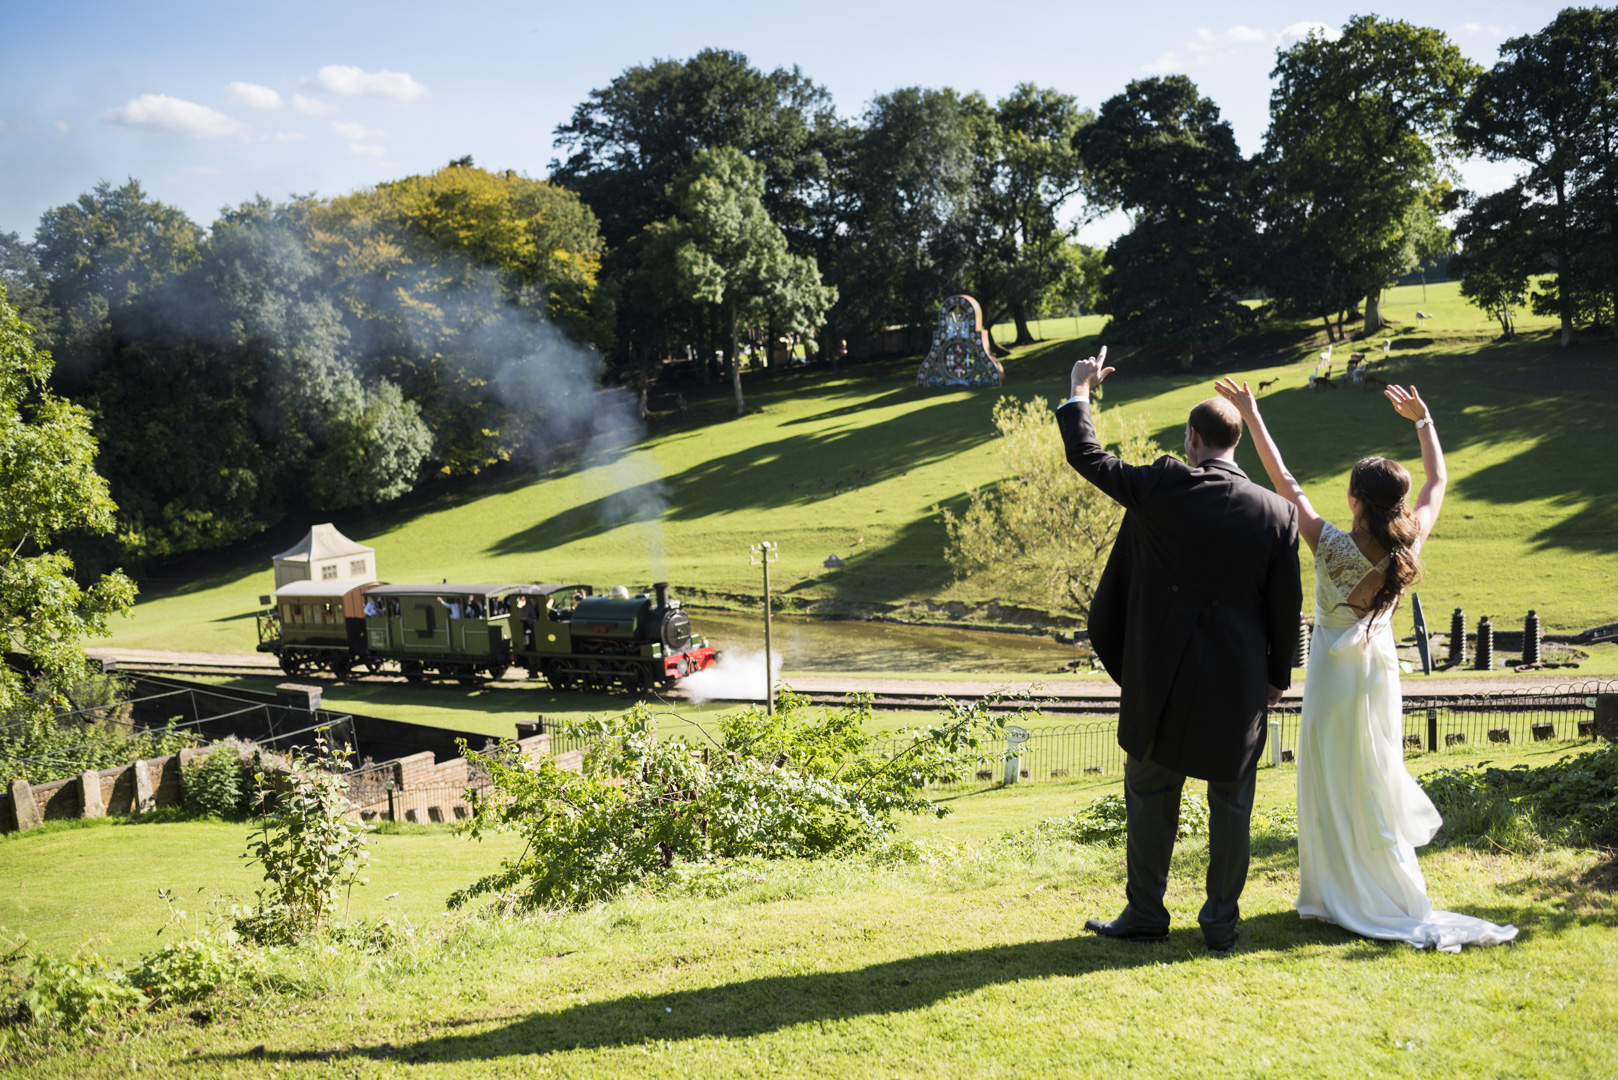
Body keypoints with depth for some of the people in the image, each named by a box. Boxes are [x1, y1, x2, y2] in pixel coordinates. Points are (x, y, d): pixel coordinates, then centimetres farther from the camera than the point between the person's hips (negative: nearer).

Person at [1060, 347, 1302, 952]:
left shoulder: (1162, 487, -10)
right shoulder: (1277, 513, -3)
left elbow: (1087, 457, 1)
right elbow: (1285, 605, 2)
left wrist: (1080, 393, 16)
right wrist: (1278, 675, 14)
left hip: (1162, 675, -1)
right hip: (1240, 681, 2)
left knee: (1150, 797, 12)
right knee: (1231, 805, 12)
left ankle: (1145, 915, 18)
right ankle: (1221, 922, 19)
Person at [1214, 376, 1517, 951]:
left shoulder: (1333, 547, -23)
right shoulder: (1408, 546, -11)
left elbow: (1286, 484, -17)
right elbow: (1437, 480, 6)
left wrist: (1252, 415, -11)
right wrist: (1423, 421, 16)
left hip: (1335, 672, -4)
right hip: (1381, 670, 4)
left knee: (1334, 789, 7)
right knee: (1376, 782, 15)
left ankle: (1338, 895, 15)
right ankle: (1392, 897, 22)